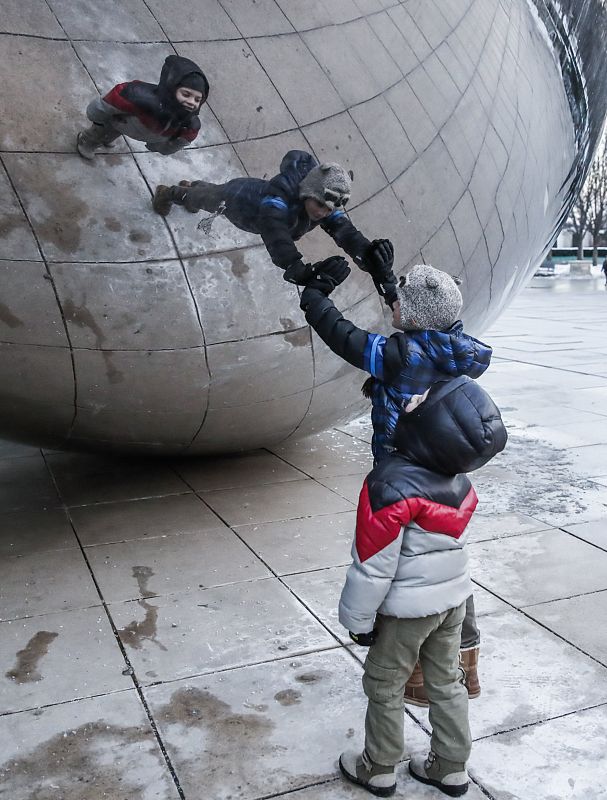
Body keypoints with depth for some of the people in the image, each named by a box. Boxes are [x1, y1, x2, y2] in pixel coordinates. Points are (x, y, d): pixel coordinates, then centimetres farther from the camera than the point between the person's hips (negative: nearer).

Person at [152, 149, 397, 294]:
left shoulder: (329, 207, -36)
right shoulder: (281, 193, -51)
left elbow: (347, 234, -50)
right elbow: (274, 232, -67)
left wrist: (370, 255, -71)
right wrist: (297, 267, -83)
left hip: (257, 191, 5)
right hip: (236, 196, -5)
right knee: (205, 198, 30)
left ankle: (190, 188, 71)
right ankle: (169, 193, 63)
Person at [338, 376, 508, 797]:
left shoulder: (391, 486, -31)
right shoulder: (458, 479, -8)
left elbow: (373, 565, -24)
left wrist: (360, 619, -10)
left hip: (407, 608, -6)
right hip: (453, 597, 6)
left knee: (384, 686, 14)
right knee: (446, 681, 21)